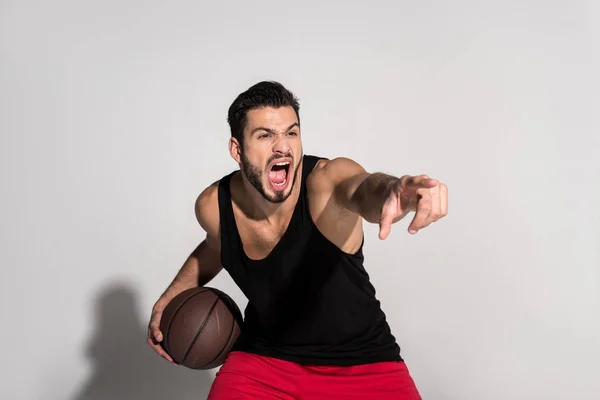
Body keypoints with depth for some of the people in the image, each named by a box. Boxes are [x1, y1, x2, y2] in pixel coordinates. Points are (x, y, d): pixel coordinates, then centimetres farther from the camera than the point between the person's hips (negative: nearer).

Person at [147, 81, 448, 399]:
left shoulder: (328, 179, -25)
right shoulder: (213, 206, -12)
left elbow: (364, 189, -50)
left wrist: (392, 192, -71)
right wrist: (169, 298, 6)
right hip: (263, 358, 3)